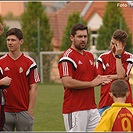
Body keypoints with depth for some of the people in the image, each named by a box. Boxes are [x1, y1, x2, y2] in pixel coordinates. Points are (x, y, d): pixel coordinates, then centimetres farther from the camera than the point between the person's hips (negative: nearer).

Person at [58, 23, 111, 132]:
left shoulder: (90, 55, 17)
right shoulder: (67, 57, -10)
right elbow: (67, 82, -20)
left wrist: (100, 80, 1)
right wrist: (91, 83, -15)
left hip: (92, 109, 8)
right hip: (75, 110, -8)